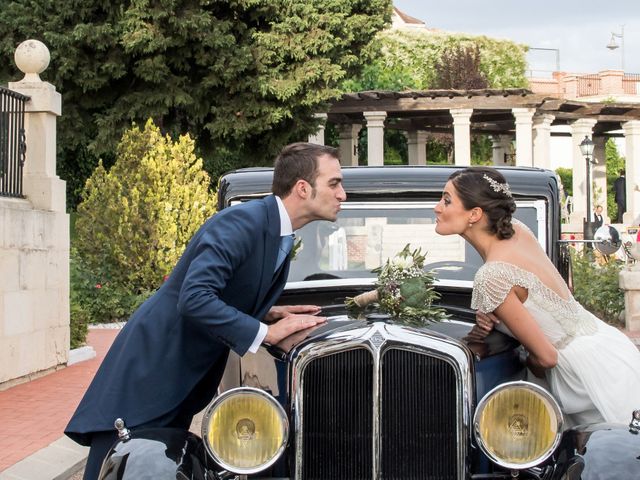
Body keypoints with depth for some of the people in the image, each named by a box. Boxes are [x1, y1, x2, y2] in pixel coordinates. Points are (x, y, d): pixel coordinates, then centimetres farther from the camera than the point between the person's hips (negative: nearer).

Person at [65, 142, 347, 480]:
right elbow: (194, 298, -30)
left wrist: (269, 313, -1)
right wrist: (267, 332, -25)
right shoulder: (241, 222, -20)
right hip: (148, 372, -8)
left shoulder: (279, 234, 7)